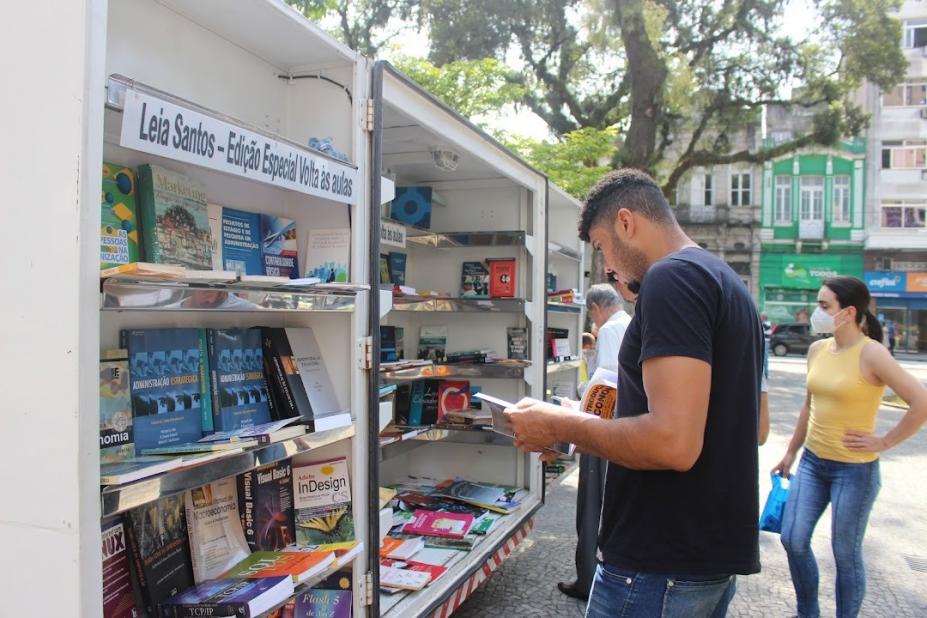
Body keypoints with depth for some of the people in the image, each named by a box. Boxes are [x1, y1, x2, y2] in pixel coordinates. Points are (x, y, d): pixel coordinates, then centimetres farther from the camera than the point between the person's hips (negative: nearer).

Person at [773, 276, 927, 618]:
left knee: (845, 554, 7)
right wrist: (790, 453, 19)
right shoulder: (817, 349, 4)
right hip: (812, 462, 6)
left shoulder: (871, 353, -16)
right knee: (793, 540, 8)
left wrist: (883, 442, -14)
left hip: (854, 470, -6)